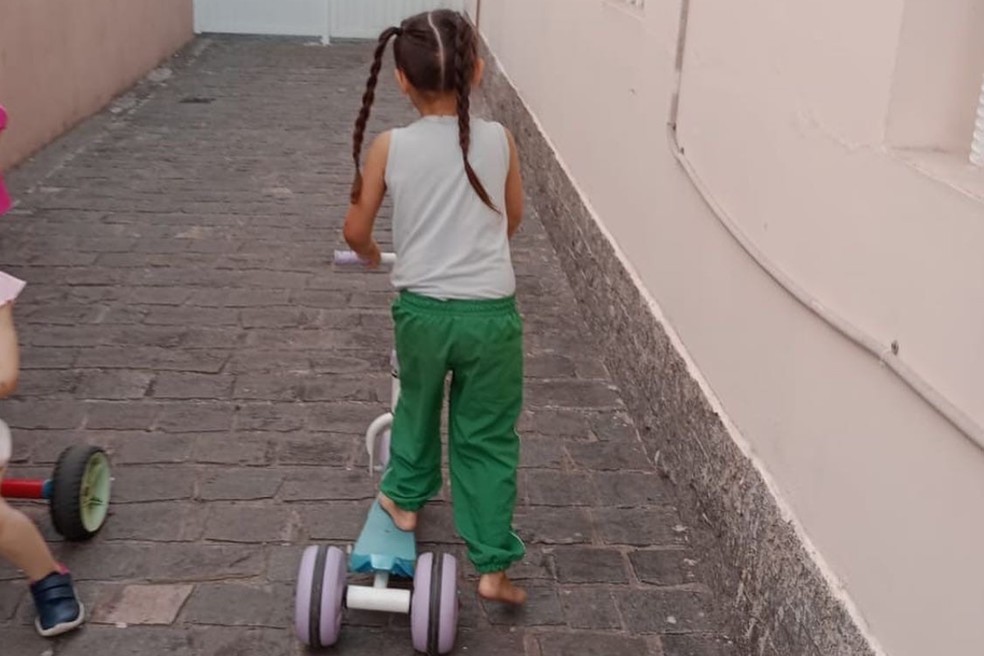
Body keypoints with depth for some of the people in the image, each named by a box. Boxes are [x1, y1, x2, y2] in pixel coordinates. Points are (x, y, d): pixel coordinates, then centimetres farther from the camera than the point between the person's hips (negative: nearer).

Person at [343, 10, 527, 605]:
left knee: (417, 406, 27)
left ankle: (406, 498, 48)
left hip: (421, 310, 0)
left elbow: (356, 231, 2)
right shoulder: (500, 140, -4)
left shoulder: (390, 148, -7)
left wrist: (371, 254, 25)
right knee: (488, 437, 12)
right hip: (492, 313, 0)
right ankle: (493, 567, 16)